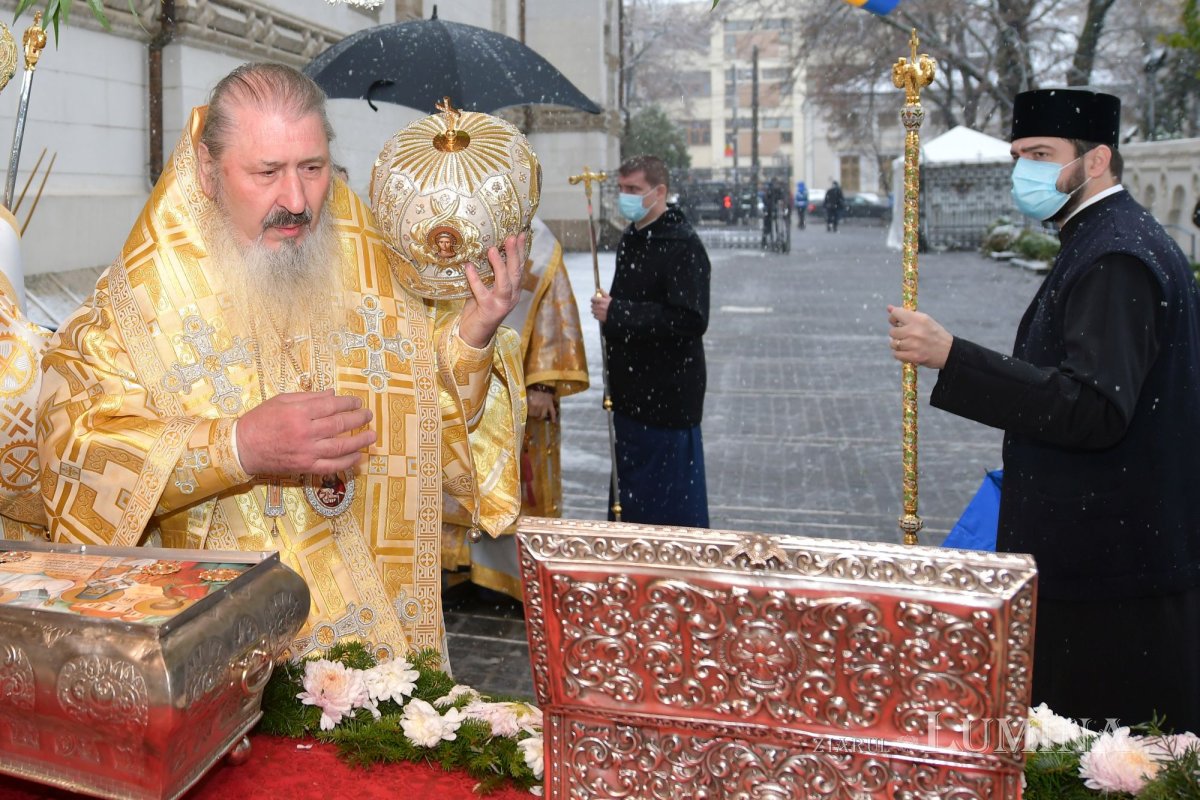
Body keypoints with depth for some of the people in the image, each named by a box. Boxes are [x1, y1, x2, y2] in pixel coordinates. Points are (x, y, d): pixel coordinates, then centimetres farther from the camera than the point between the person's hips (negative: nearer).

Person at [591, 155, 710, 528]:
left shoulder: (683, 246, -16)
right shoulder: (630, 239, 12)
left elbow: (690, 320, -26)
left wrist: (617, 313, -23)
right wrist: (609, 309, 7)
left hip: (668, 395, -9)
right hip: (630, 391, 9)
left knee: (672, 501, -1)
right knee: (629, 486, 18)